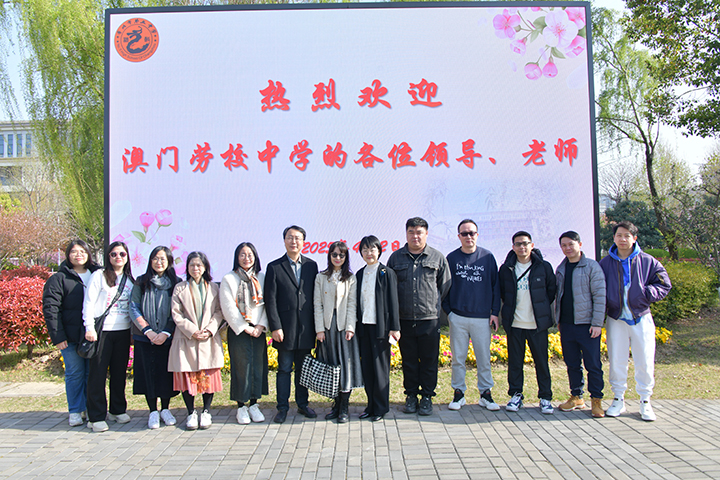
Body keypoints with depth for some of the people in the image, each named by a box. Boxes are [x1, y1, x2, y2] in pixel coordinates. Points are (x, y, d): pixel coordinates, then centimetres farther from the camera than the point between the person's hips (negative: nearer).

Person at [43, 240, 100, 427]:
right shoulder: (59, 278, -1)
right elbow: (50, 308, -6)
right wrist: (57, 336, -13)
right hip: (71, 337, -3)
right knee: (75, 374, 3)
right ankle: (75, 412, 15)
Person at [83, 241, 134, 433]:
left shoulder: (129, 280, 13)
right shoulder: (99, 276, -2)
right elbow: (88, 303, -5)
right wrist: (89, 328, -13)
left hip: (123, 331, 4)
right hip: (102, 331, -4)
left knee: (120, 372, 10)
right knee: (98, 373, -2)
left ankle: (118, 410, 24)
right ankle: (96, 416, 5)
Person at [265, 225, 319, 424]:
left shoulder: (311, 265, 8)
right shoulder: (274, 267, -1)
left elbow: (315, 296, 8)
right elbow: (270, 300, -5)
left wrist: (316, 324, 4)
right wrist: (275, 327, -11)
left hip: (306, 328, 3)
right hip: (285, 328, -3)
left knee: (303, 368, 13)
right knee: (284, 369, 5)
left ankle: (302, 404, 26)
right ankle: (282, 407, 16)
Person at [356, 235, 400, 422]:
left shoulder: (387, 273, -4)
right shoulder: (360, 274, 12)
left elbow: (393, 301, -6)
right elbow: (357, 301, 14)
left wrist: (394, 328, -10)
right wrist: (355, 325, 10)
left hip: (380, 326, -5)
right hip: (363, 326, 5)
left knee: (380, 366, 1)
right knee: (366, 366, 9)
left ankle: (381, 408, 11)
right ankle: (371, 405, 20)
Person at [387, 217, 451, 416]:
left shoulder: (438, 258, 4)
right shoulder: (396, 258, 7)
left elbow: (445, 286, 9)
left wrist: (434, 304, 6)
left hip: (429, 318, -1)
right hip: (404, 319, 1)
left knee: (429, 360, 5)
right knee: (408, 360, 9)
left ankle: (427, 396, 17)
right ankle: (411, 395, 21)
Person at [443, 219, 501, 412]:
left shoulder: (487, 257, 4)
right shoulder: (451, 258, 4)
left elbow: (495, 286, 6)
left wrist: (495, 312, 1)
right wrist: (448, 311, 2)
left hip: (482, 317, 0)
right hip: (458, 317, 0)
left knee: (484, 357, 5)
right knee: (458, 358, 6)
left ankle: (486, 393, 17)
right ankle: (459, 393, 17)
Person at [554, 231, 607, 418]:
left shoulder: (592, 266, -5)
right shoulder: (560, 269, 12)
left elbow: (600, 296, -9)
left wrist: (597, 323, -14)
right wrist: (558, 320, 13)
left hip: (587, 324, -5)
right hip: (566, 324, 5)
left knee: (593, 364, 0)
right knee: (572, 364, 12)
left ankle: (596, 400, 11)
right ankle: (576, 397, 23)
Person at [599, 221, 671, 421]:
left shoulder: (647, 261, 0)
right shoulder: (606, 263, 4)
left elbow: (664, 284, 3)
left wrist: (645, 293, -13)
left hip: (641, 318, -1)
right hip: (616, 319, 1)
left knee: (645, 361, 2)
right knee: (617, 361, 6)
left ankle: (645, 401, 16)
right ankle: (618, 399, 19)